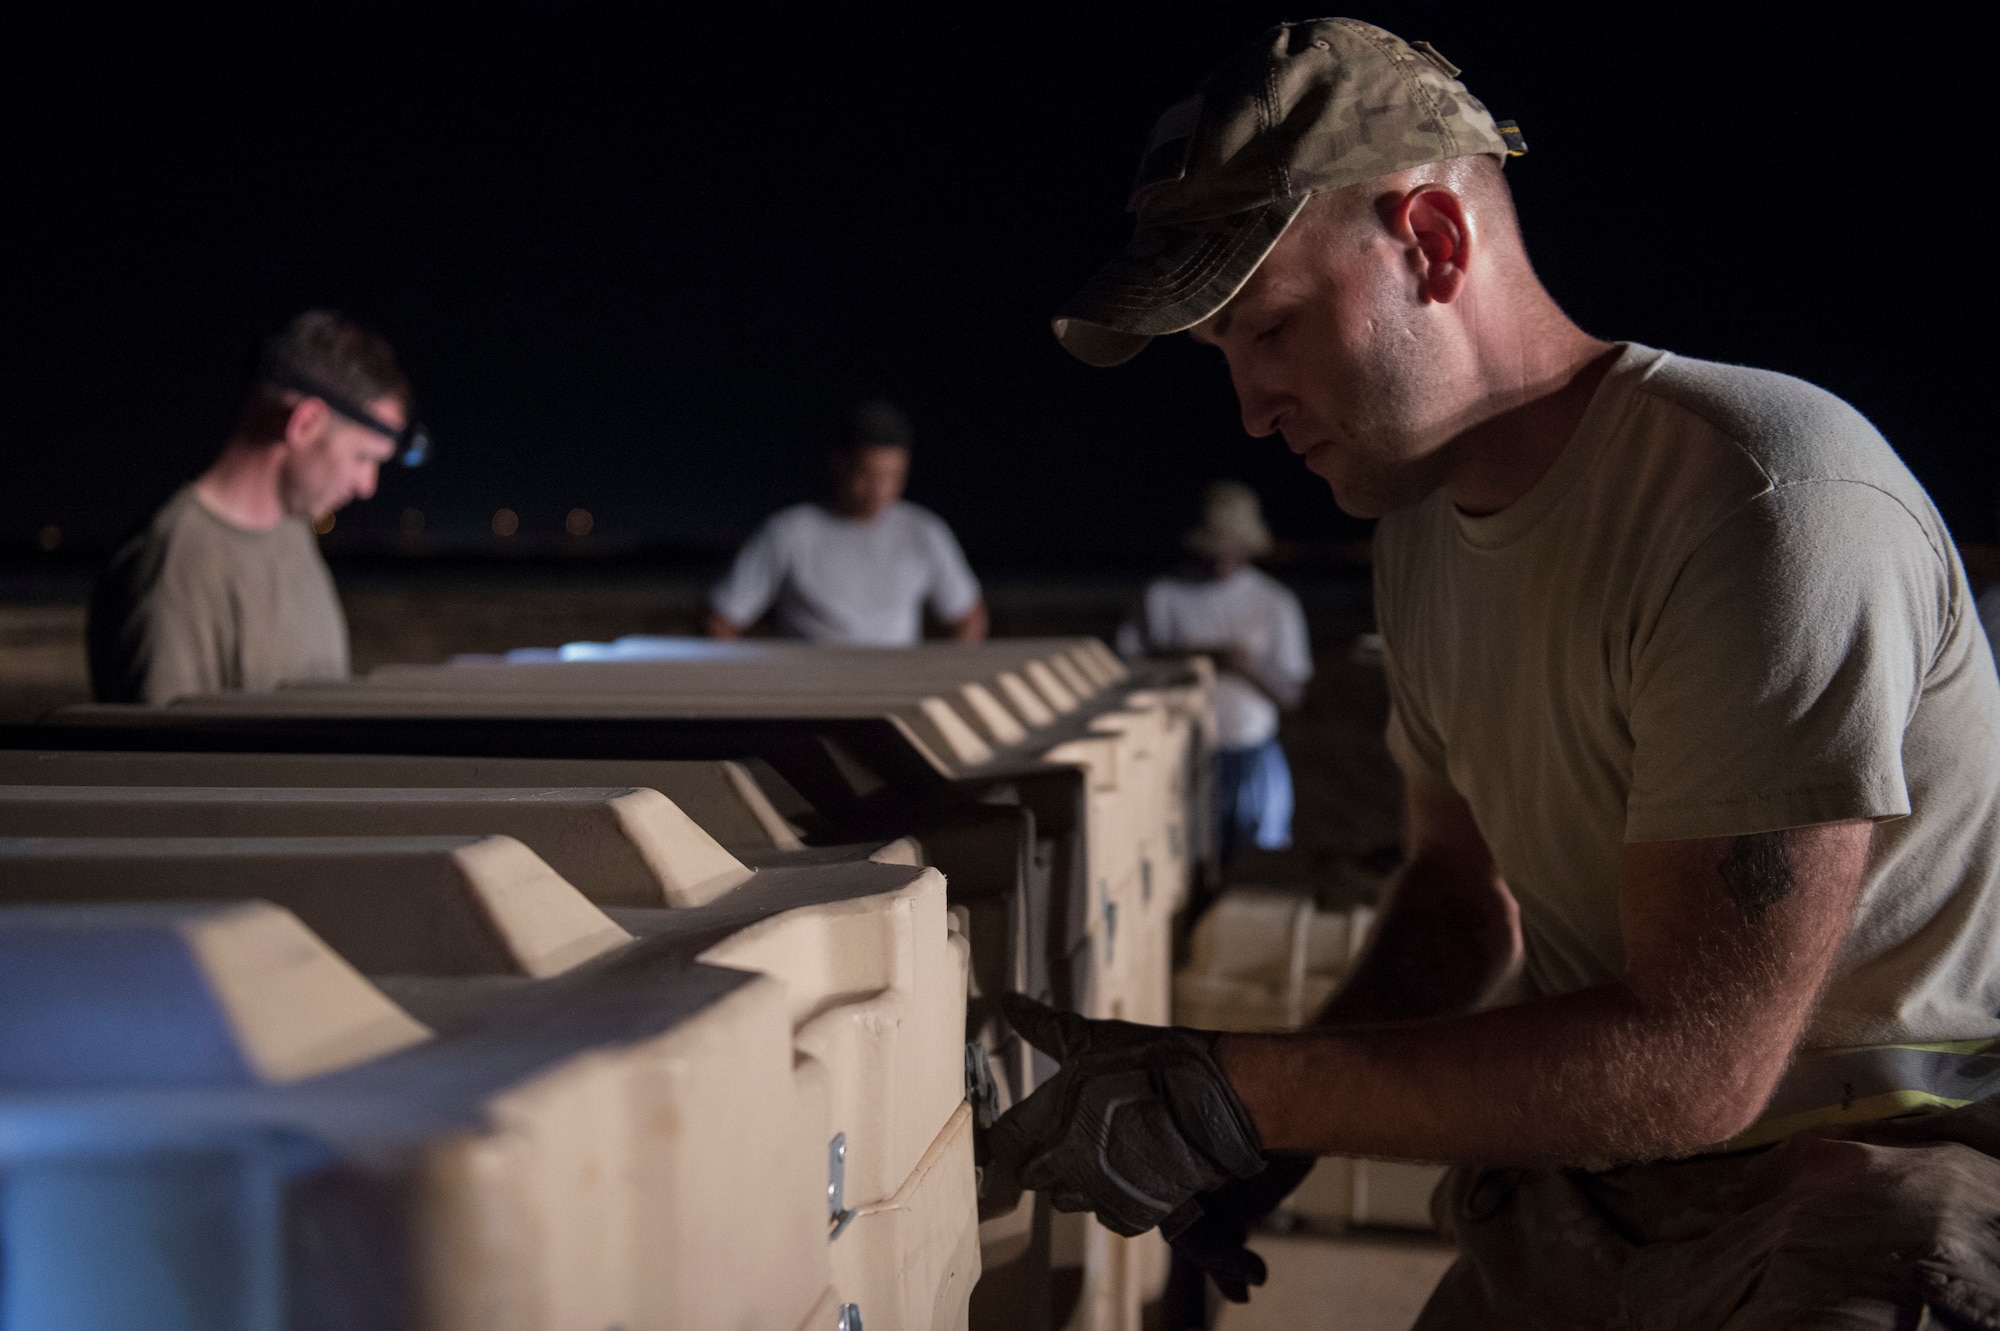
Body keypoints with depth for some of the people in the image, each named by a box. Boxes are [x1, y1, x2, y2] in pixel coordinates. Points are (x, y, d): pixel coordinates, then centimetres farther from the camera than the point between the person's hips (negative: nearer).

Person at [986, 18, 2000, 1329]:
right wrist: (1275, 1125, 0)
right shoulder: (1423, 518, 7)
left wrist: (1236, 1098, -22)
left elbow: (1692, 1061, -24)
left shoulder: (1772, 501, -21)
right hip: (1596, 1172, 8)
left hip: (1889, 1161, -7)